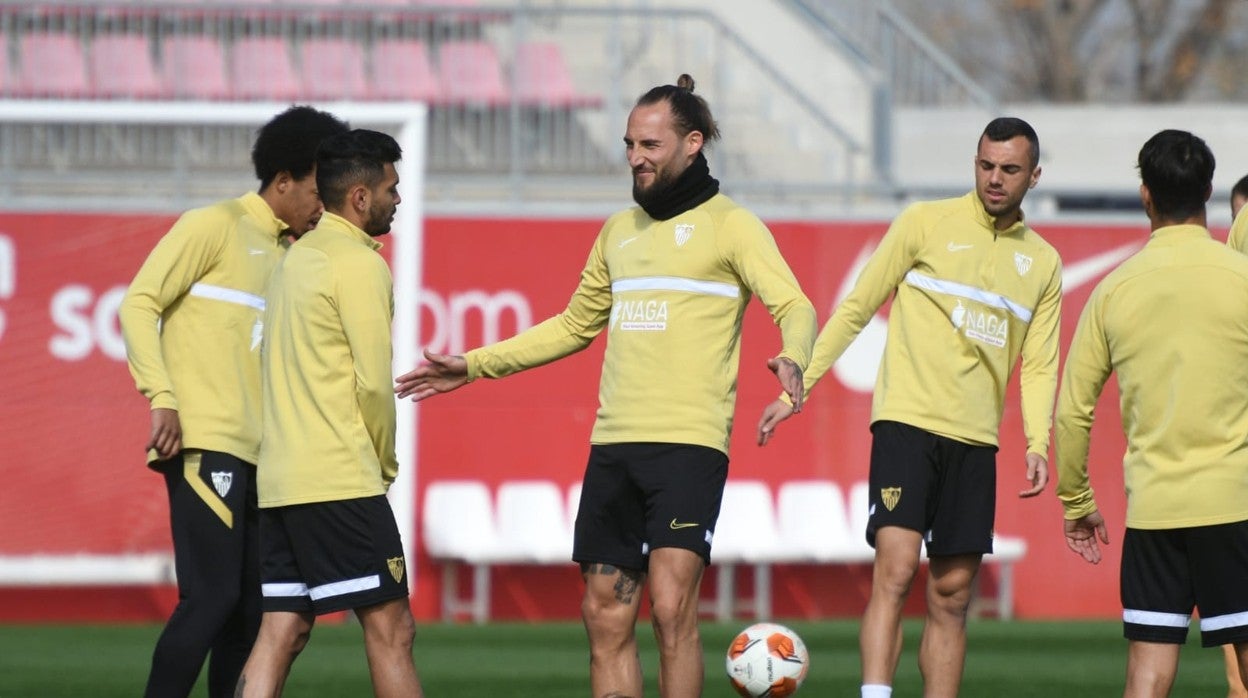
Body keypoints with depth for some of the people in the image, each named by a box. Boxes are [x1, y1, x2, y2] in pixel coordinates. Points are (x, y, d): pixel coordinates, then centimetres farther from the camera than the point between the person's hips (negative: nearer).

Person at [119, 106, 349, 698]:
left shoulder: (287, 255, 20)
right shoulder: (214, 227, -2)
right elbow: (140, 303, -8)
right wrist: (161, 398, -17)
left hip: (256, 450, 8)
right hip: (205, 443, -8)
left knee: (251, 604, 5)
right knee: (212, 597, -14)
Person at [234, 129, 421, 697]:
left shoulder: (298, 257, 18)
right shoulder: (359, 265, -9)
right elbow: (373, 383, -13)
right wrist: (386, 462, 3)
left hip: (279, 478, 8)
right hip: (341, 480, -8)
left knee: (281, 633, 4)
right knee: (390, 627, -4)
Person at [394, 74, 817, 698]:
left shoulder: (729, 225, 0)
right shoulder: (619, 231, 19)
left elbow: (794, 306, -12)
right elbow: (575, 326, 31)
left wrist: (792, 359, -35)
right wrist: (474, 366, 28)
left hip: (689, 443, -7)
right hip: (613, 447, 7)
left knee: (671, 607, -17)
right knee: (606, 617, 4)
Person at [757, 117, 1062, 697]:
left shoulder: (1043, 263, 13)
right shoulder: (926, 223, 1)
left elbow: (1038, 365, 14)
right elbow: (856, 308, 5)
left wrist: (1038, 443, -2)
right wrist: (797, 387, 0)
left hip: (975, 440, 4)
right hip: (907, 422, -4)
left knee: (951, 596, 5)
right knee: (895, 569, -18)